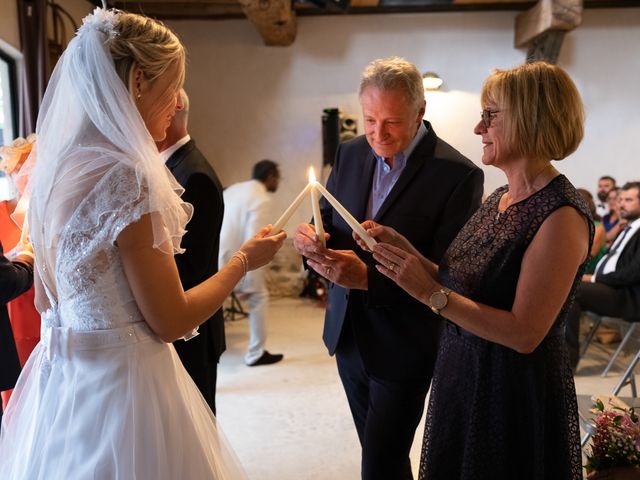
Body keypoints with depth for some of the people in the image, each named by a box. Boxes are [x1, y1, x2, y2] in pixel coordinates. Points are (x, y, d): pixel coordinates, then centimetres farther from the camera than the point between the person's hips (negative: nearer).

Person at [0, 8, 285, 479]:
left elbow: (46, 299, 11)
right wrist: (244, 260, -6)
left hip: (64, 379, 8)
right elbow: (171, 321, -18)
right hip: (120, 383, -8)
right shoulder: (125, 174, -23)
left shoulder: (59, 165, 3)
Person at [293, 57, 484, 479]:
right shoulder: (350, 154, 0)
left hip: (403, 345, -6)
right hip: (348, 333, 6)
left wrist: (369, 277, -32)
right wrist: (310, 238, -16)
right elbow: (327, 221, 8)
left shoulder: (458, 174, -18)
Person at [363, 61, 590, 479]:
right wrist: (406, 252, -6)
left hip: (519, 393, -7)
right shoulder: (498, 199, 5)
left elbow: (524, 333, -24)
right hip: (463, 376, 8)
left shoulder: (561, 215, -21)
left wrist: (430, 292, -25)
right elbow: (466, 286, 5)